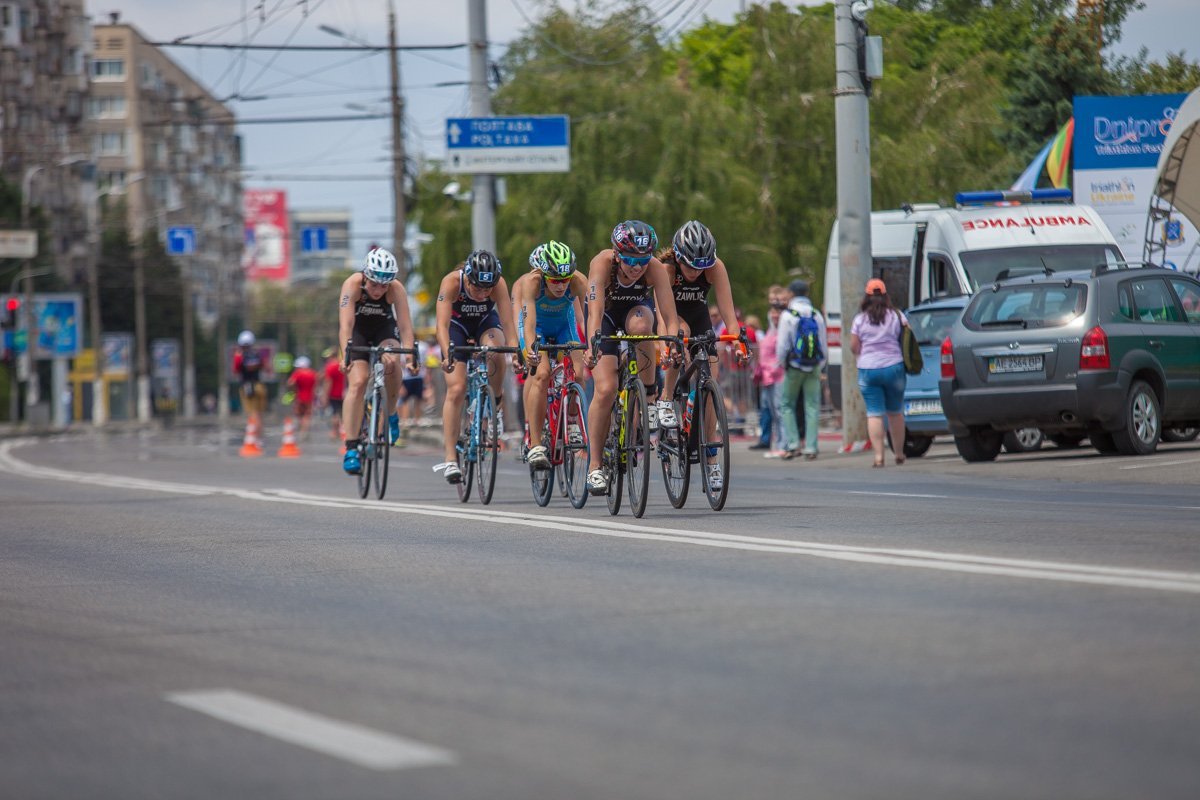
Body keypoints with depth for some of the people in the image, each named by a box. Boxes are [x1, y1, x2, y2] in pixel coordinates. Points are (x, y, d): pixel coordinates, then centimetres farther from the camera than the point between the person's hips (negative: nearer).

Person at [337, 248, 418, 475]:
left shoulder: (396, 289, -28)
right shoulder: (353, 284, -31)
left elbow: (405, 323, -34)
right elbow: (345, 323, -40)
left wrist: (409, 354, -49)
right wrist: (346, 354, -53)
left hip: (384, 330, 1)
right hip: (357, 331, -1)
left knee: (391, 362, -31)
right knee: (357, 382, -20)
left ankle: (390, 413, -4)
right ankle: (351, 449, -19)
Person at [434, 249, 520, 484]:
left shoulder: (499, 284, -30)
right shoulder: (452, 282, -34)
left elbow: (507, 322, -35)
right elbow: (442, 324, -41)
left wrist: (515, 352, -52)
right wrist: (447, 355, -57)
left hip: (486, 323, 1)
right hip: (457, 325, -1)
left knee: (494, 351, -35)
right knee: (456, 389, -14)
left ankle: (497, 398, -6)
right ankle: (450, 459, -12)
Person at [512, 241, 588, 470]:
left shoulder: (578, 282, -32)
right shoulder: (531, 282, -36)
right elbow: (529, 321, -43)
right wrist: (530, 350, -60)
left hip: (564, 323, 2)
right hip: (537, 324, -2)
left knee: (579, 373, -17)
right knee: (541, 373, -25)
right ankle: (535, 445, -25)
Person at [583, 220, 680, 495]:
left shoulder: (656, 268, -30)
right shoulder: (602, 263, -34)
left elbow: (670, 317, -35)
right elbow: (595, 310, -44)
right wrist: (592, 345, -59)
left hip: (637, 311, 1)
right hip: (606, 318, -1)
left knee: (641, 325, -38)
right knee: (605, 389, -18)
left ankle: (652, 398, -20)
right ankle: (595, 466, -6)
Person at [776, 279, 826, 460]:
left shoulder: (788, 316, -7)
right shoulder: (817, 316, 5)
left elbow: (782, 345, -8)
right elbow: (824, 345, 8)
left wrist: (782, 364, 6)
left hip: (794, 367, -3)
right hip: (813, 367, 3)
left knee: (787, 405, 8)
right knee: (812, 407, 5)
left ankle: (792, 445, -2)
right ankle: (810, 448, 1)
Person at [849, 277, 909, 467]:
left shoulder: (860, 319, -1)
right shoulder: (897, 316, 0)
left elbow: (853, 347, 1)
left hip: (867, 370, -1)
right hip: (893, 367, 1)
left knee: (874, 414, -1)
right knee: (895, 412, 15)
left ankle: (878, 456, -10)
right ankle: (899, 454, 22)